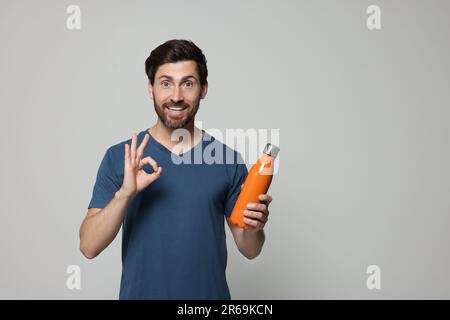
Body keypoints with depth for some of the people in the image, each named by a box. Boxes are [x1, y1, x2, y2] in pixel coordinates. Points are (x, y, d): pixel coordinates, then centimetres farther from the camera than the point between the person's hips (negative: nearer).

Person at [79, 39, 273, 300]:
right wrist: (124, 193, -27)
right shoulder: (119, 157, -8)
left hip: (210, 293, 1)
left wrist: (253, 227, -21)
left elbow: (250, 250, 0)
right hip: (139, 292, 0)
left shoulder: (229, 160, -6)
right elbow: (89, 247, -13)